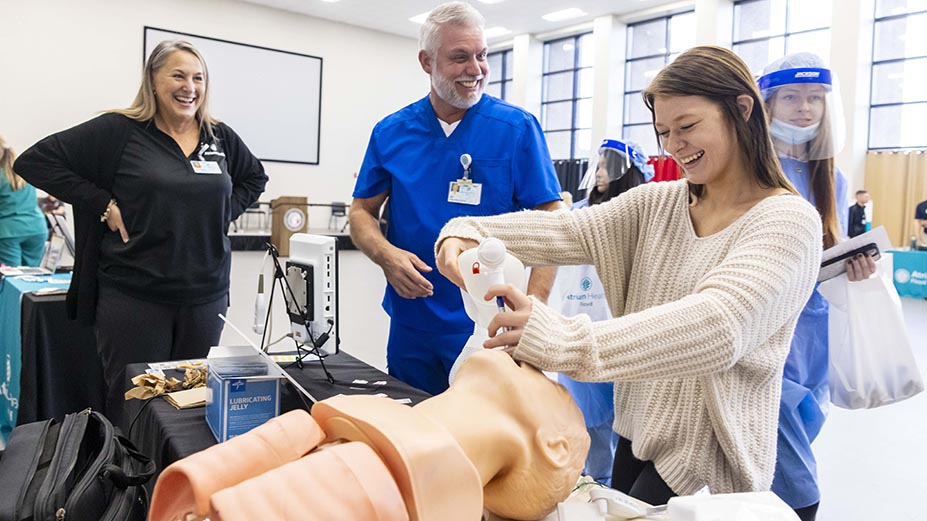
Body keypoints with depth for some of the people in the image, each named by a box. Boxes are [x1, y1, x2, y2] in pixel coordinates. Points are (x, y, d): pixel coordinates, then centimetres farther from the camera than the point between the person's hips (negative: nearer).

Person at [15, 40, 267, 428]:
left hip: (206, 294, 4)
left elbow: (255, 177, 26)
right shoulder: (119, 130, -3)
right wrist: (103, 204, -8)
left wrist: (225, 212, 10)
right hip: (135, 297, -3)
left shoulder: (220, 137, 9)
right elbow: (34, 161, -2)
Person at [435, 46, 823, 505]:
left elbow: (718, 325, -33)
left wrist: (563, 343, -44)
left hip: (708, 456, -5)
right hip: (637, 433, 5)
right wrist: (468, 233, -28)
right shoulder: (655, 204, 2)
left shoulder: (789, 221, -16)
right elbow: (566, 230, -10)